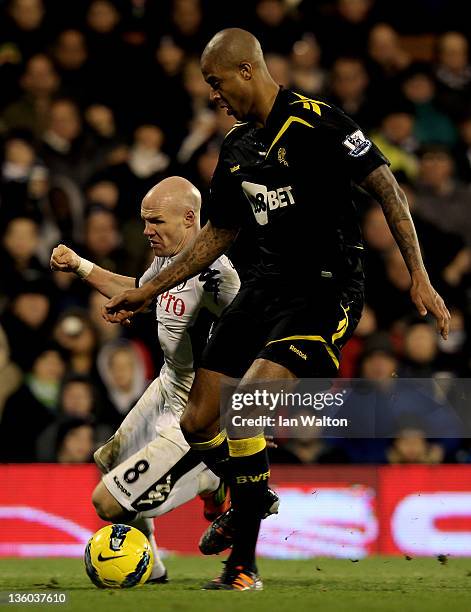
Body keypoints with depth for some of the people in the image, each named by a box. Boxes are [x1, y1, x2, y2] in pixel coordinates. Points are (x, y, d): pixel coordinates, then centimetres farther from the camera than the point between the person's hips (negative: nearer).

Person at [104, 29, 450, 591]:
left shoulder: (317, 123, -12)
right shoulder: (236, 148, 12)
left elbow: (385, 188, -11)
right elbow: (218, 234, 24)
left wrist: (419, 277, -16)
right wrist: (149, 291, 23)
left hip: (327, 288, -8)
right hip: (267, 284, 8)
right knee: (198, 423, 3)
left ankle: (243, 565, -12)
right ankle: (251, 502, 35)